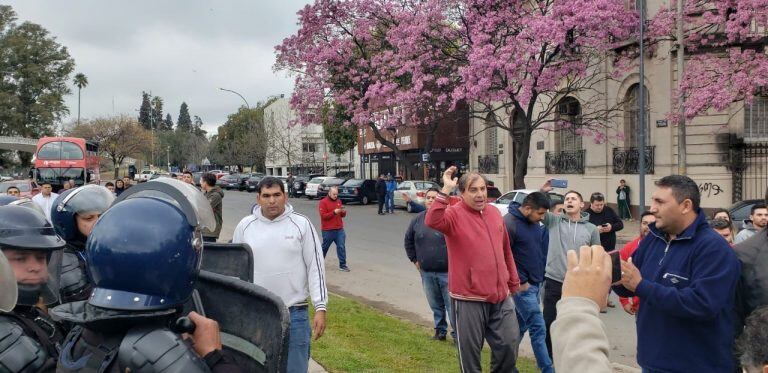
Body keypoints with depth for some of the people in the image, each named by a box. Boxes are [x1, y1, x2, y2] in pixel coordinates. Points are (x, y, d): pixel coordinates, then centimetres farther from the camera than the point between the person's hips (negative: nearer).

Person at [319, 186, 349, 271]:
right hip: (328, 230, -4)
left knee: (341, 247, -3)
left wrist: (343, 212, -7)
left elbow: (343, 215, 17)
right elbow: (323, 216, -14)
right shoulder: (323, 202, -7)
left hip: (339, 229, 4)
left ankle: (342, 265, 2)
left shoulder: (338, 201, 11)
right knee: (325, 247, 11)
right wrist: (334, 212, -22)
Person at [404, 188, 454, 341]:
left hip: (447, 272, -5)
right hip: (426, 272, 5)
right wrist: (414, 260, 13)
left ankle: (457, 334, 11)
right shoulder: (418, 219, 5)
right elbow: (408, 241, 18)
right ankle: (440, 331, 32)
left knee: (452, 305, -1)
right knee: (435, 305, 17)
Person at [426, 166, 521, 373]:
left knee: (509, 345, 14)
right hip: (468, 298, -5)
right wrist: (446, 190, -35)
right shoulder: (455, 214, -10)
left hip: (501, 296, 5)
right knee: (470, 350, 9)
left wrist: (514, 282, 20)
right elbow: (432, 221, -35)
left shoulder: (494, 212, 8)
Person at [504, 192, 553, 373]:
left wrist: (541, 278, 14)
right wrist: (519, 282, -14)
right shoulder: (509, 223, -18)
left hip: (536, 284, 8)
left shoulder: (535, 222, 7)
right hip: (523, 285, -8)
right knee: (538, 329, -4)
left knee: (521, 326, 15)